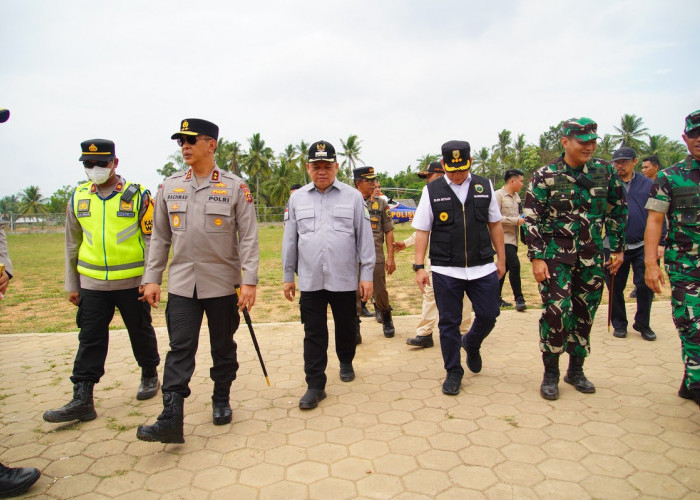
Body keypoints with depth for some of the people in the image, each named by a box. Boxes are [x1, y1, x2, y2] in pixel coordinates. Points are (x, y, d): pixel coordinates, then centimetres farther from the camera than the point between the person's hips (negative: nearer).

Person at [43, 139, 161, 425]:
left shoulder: (137, 195, -4)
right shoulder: (78, 198, 7)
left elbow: (151, 240, -3)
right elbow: (72, 243, 13)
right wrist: (71, 284, 11)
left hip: (132, 283, -3)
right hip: (92, 284, 3)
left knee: (141, 334, 12)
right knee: (90, 341, 4)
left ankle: (149, 376, 34)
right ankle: (82, 400, 10)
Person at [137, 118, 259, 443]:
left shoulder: (235, 187, -4)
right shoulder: (170, 186, 7)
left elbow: (248, 237, -6)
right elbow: (160, 236, 11)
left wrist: (249, 281, -12)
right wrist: (152, 279, 6)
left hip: (222, 283, -2)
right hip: (181, 284, 2)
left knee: (223, 348, 11)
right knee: (180, 349, -2)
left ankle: (221, 401, 30)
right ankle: (171, 419, 0)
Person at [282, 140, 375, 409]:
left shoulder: (353, 196, 1)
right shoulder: (297, 198, 6)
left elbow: (365, 237, 1)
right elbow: (290, 240, 10)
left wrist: (367, 275, -2)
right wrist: (288, 276, 9)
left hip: (344, 279, 0)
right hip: (310, 281, 1)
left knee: (345, 327, 16)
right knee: (314, 334, 2)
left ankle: (345, 362, 41)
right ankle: (315, 385, 11)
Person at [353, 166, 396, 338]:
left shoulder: (381, 203, 6)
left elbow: (388, 232, 4)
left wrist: (390, 258, -2)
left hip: (377, 257, 1)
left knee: (380, 292, 8)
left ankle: (386, 320, 33)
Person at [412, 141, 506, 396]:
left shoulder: (484, 186, 6)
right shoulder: (432, 191, 0)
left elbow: (495, 224, 13)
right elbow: (422, 230, 0)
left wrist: (501, 258, 11)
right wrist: (419, 266, -6)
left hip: (483, 268, 2)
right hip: (445, 270, -2)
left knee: (488, 315, 7)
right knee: (448, 323, 5)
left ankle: (471, 344, 40)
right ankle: (453, 372, 22)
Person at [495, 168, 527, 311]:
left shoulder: (516, 196, 15)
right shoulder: (498, 195, -11)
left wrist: (522, 219, 5)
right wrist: (516, 220, -17)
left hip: (513, 238, 9)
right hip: (504, 237, -9)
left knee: (505, 267, 13)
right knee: (514, 265, -16)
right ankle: (519, 299, -6)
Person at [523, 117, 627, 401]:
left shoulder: (605, 171, 4)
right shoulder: (545, 176, -6)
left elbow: (617, 211, 14)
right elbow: (531, 220, -7)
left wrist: (618, 248, 10)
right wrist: (536, 258, -12)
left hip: (592, 257, 4)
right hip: (556, 255, -4)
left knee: (584, 313, 10)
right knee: (556, 311, -10)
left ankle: (576, 370, 26)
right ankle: (551, 374, 7)